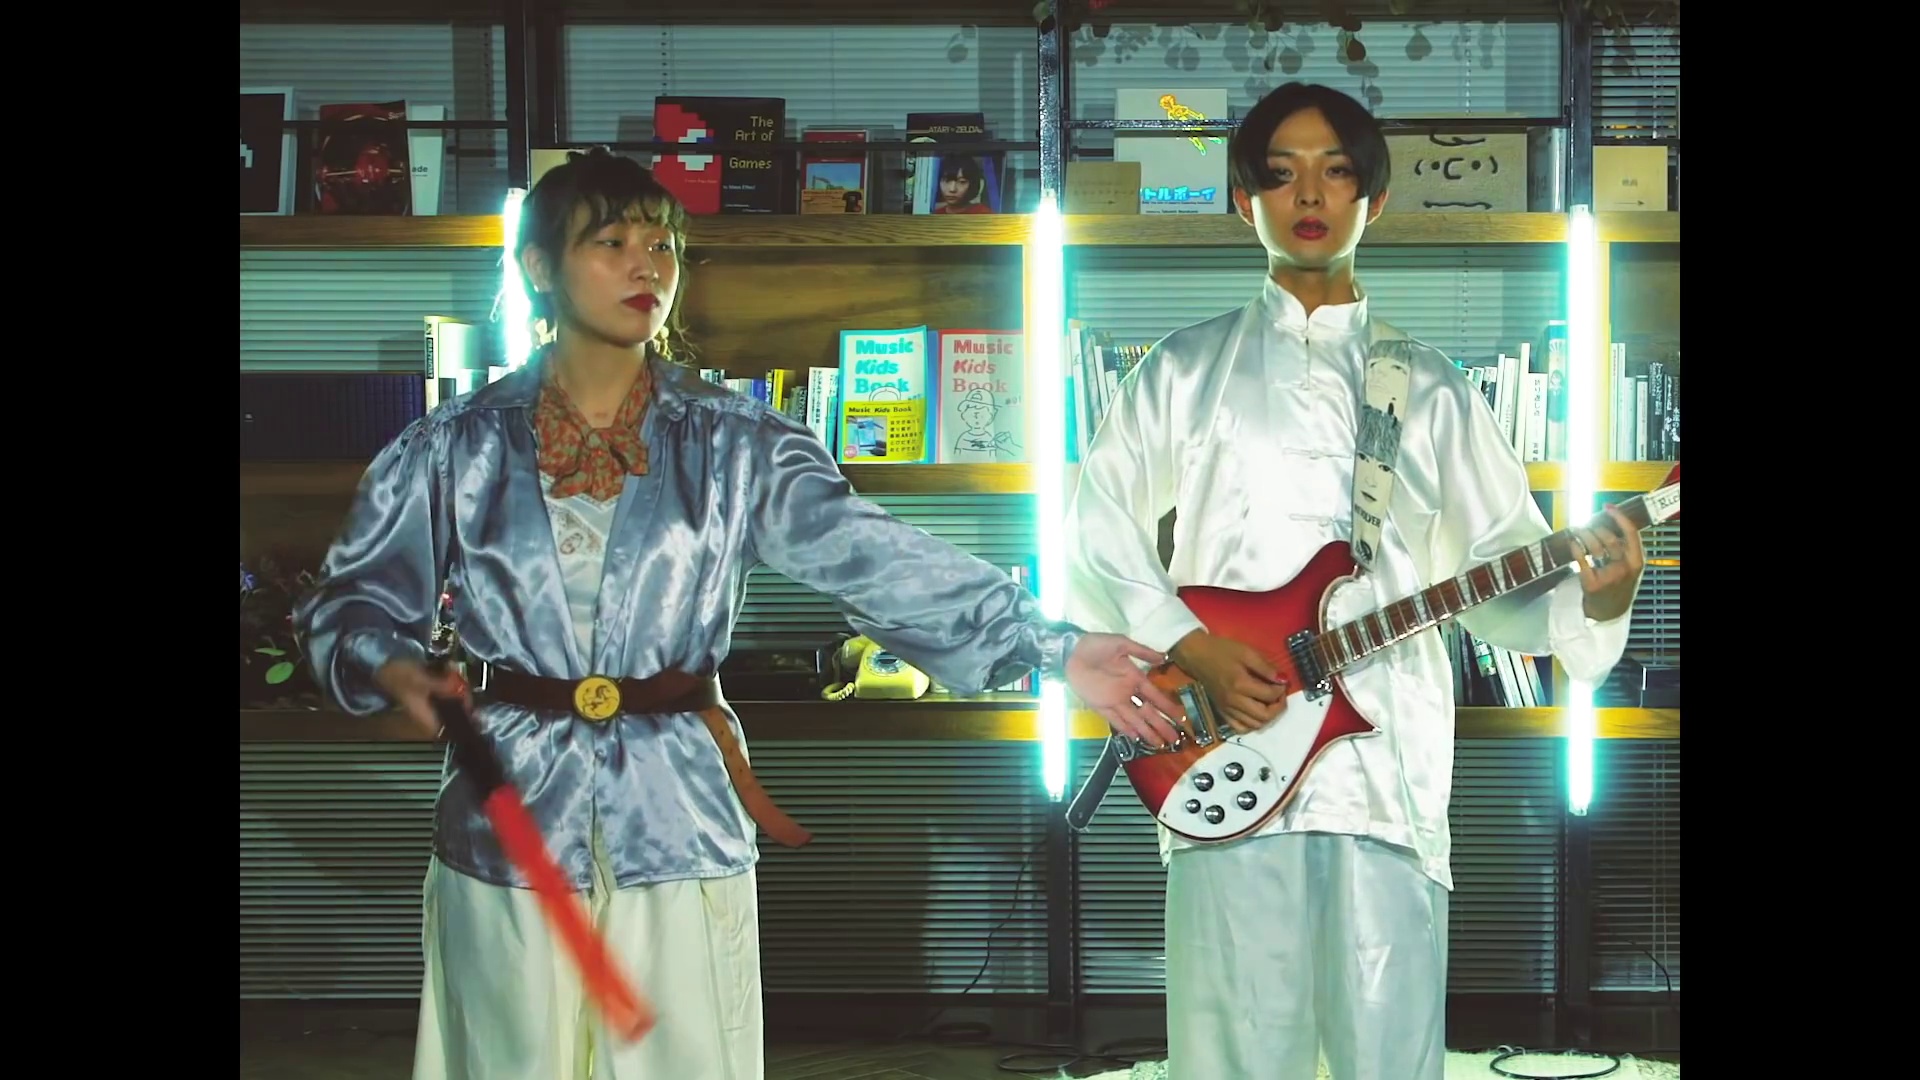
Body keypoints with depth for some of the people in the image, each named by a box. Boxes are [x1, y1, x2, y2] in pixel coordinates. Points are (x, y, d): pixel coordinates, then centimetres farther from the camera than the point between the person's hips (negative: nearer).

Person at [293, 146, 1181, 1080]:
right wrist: (395, 668, -15)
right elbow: (354, 600, 8)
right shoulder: (457, 449, 4)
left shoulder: (734, 445, 3)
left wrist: (1050, 645, -19)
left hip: (677, 827, 0)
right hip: (508, 827, 0)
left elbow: (874, 558, -7)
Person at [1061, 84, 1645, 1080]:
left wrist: (1590, 599, -11)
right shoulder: (1189, 368, 14)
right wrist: (1192, 649, -6)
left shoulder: (1428, 388, 16)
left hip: (1387, 765, 1)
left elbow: (1499, 563, 11)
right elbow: (1099, 523, 8)